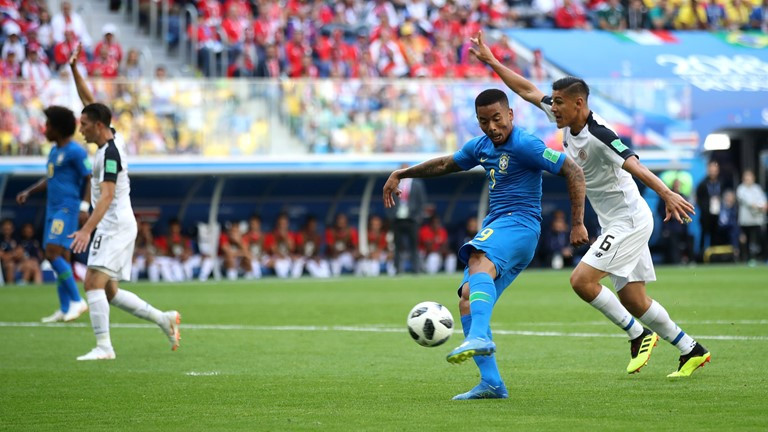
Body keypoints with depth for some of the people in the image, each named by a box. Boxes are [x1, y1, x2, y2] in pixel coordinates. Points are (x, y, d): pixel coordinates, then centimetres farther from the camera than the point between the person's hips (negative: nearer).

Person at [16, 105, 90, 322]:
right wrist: (28, 192, 21)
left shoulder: (75, 152, -10)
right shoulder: (54, 151, 17)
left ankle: (77, 300, -13)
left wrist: (84, 205, -22)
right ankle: (64, 309, 10)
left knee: (53, 253, -18)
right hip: (54, 209, 9)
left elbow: (91, 179, -13)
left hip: (67, 209, -9)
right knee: (61, 258, 8)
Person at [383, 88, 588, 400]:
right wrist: (402, 174, 38)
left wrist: (578, 223, -14)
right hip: (494, 227, 9)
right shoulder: (481, 146, 16)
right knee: (468, 299, -5)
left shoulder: (525, 145, -9)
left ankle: (479, 338, -59)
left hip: (519, 223, -9)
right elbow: (446, 164, 35)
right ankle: (491, 383, -9)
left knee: (479, 262, -37)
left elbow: (573, 172, -11)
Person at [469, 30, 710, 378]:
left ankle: (639, 336, -4)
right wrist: (490, 60, 15)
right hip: (615, 224, 9)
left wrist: (667, 194, -51)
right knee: (634, 301, 9)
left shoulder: (598, 137, -23)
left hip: (630, 221, -9)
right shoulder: (567, 122, 2)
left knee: (581, 280, -16)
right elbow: (527, 90, 12)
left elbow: (634, 166, -37)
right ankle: (691, 350, 20)